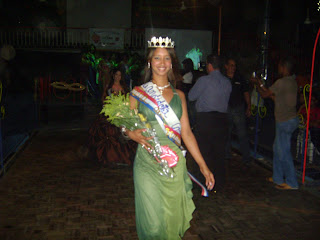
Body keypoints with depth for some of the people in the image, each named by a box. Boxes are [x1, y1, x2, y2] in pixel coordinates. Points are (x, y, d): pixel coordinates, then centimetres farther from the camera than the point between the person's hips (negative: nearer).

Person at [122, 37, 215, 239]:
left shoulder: (179, 95, 9)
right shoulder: (138, 93, 3)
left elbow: (186, 133, 8)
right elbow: (126, 126, 5)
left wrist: (203, 166, 4)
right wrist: (134, 134, -20)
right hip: (148, 163, -2)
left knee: (173, 217, 9)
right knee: (154, 222, -3)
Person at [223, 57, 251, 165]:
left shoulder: (240, 79, 5)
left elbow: (246, 93, 10)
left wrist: (249, 107, 4)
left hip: (239, 109, -1)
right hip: (226, 110, 1)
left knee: (242, 135, -4)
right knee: (226, 134, 11)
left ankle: (246, 158, 3)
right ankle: (226, 155, 27)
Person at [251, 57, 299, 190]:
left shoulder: (281, 82, -18)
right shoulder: (293, 82, 12)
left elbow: (264, 94, -9)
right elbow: (277, 98, 18)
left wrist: (257, 83, 9)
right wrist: (261, 85, 21)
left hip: (285, 121, -10)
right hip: (290, 119, 10)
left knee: (283, 152, -2)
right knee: (277, 149, 17)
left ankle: (291, 182, 7)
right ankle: (278, 178, 26)